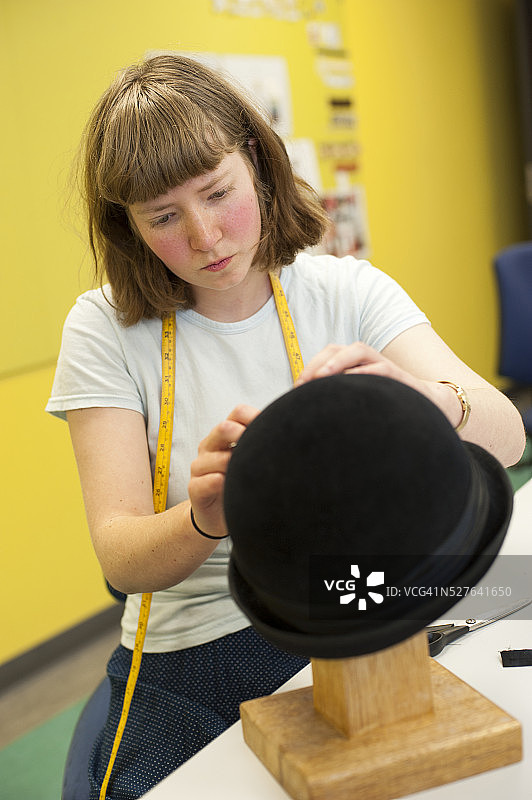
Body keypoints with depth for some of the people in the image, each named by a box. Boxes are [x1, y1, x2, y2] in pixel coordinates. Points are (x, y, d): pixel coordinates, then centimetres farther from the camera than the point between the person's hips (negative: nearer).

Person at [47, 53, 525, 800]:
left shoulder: (348, 291, -3)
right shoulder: (106, 330, -6)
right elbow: (119, 556, -14)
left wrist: (424, 399, -37)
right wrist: (205, 520, -37)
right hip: (187, 673, 0)